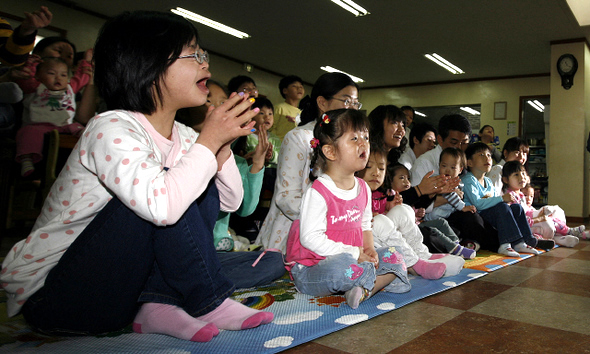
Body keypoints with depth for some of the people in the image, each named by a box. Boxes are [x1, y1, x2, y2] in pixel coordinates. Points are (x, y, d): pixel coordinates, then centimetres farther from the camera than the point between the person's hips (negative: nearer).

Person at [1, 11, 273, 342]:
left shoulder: (182, 136, 3)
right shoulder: (111, 128, -21)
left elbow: (230, 201, 6)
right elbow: (161, 206, -40)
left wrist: (222, 144, -11)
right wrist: (209, 139, -27)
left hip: (123, 282, 8)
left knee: (202, 187, -3)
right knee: (156, 205, -29)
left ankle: (159, 303, -11)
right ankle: (207, 304, -12)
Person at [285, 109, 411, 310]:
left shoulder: (363, 188, 7)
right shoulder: (318, 192, -18)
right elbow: (310, 238, -24)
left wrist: (369, 249, -5)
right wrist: (355, 253, -23)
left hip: (355, 259, 8)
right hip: (310, 269, -8)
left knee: (393, 255, -2)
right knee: (344, 266, -38)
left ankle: (366, 289, -23)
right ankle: (384, 278, -12)